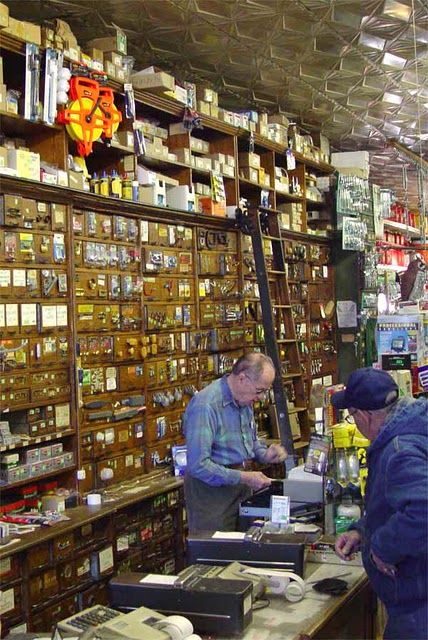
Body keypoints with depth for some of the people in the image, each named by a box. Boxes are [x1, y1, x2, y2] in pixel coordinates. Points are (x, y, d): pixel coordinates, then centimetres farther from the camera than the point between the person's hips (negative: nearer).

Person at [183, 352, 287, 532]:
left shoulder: (244, 400, 6)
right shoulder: (205, 406, -23)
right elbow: (198, 465, -27)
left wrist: (265, 454, 1)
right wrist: (243, 478, -27)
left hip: (242, 487, 8)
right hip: (212, 492, -8)